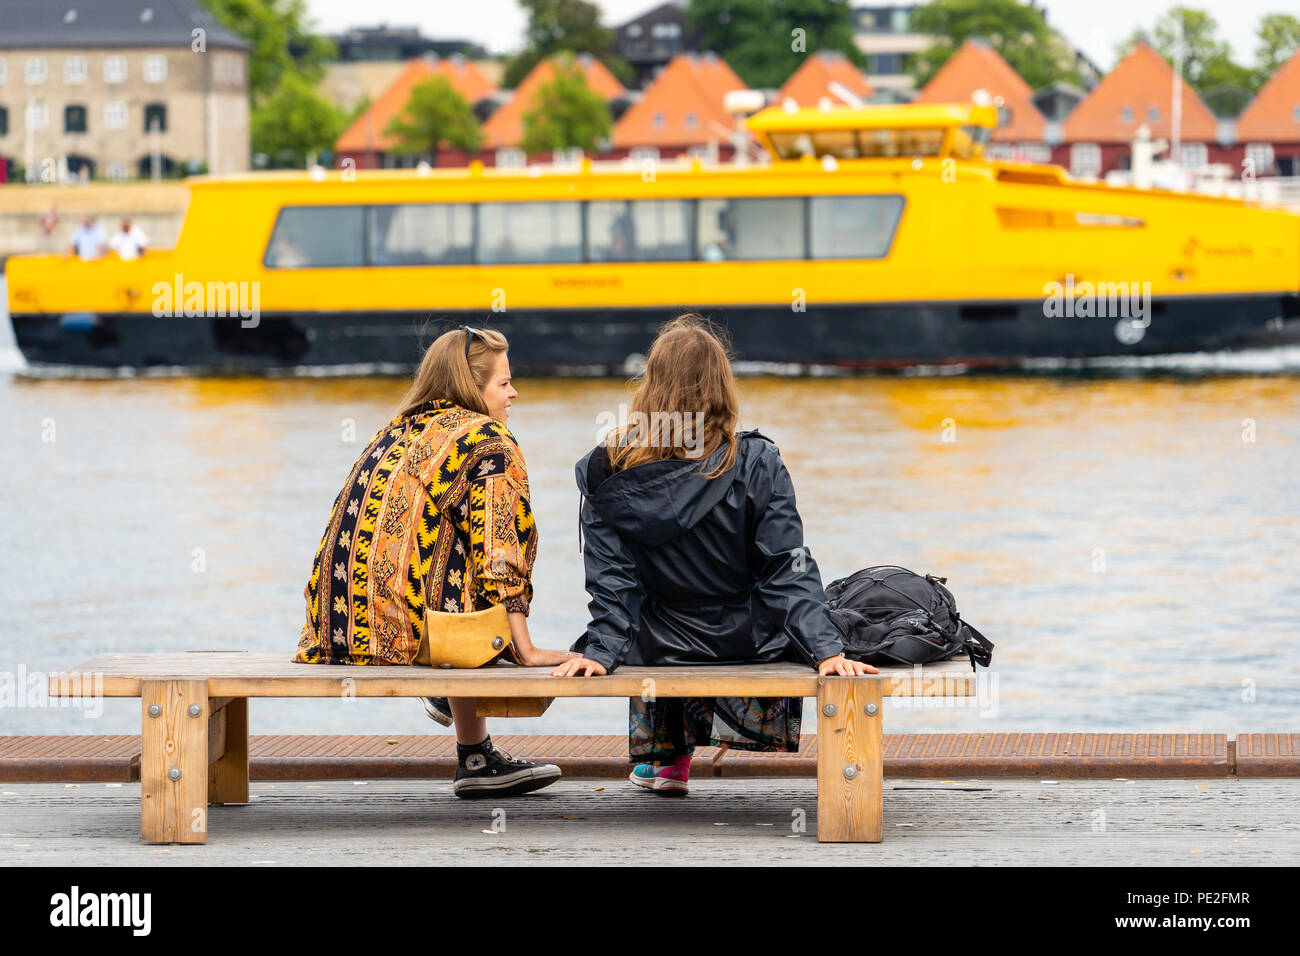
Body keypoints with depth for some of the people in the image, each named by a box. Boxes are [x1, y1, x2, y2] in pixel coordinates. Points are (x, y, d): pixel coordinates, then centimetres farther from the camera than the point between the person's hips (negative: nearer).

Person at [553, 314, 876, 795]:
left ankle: (664, 756, 48)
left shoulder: (609, 474, -16)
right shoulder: (755, 463, -18)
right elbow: (789, 569, -19)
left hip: (659, 647, 1)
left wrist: (599, 650, -12)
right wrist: (825, 648, -19)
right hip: (749, 643, -1)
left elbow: (612, 577, -16)